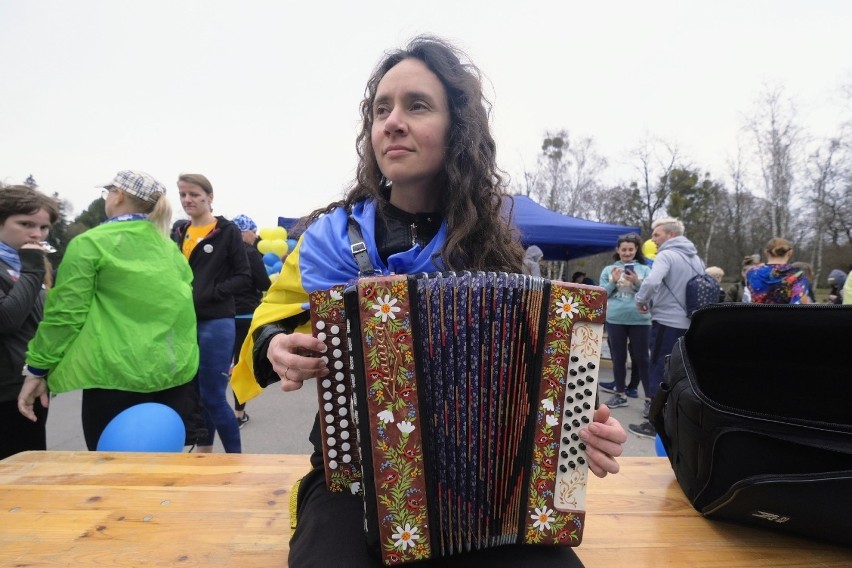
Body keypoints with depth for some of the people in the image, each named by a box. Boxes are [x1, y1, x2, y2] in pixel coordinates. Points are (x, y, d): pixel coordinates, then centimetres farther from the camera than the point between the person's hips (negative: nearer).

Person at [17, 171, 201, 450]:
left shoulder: (90, 243, -5)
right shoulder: (169, 247, 11)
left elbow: (64, 313, -7)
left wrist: (37, 368, 2)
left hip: (117, 375, -5)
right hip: (175, 371, 5)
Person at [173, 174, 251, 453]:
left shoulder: (227, 231, -5)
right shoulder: (180, 233, 13)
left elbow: (244, 277, -7)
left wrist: (209, 293, -16)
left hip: (216, 323, -6)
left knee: (213, 396, -4)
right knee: (195, 394, 14)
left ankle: (236, 456, 10)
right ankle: (203, 451, 30)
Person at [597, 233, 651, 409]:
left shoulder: (645, 270, 6)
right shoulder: (608, 270, 9)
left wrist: (637, 283, -13)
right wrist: (613, 281, -9)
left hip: (640, 320, -1)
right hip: (615, 319, 2)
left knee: (641, 358, 1)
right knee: (618, 357, 10)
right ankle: (620, 394, 21)